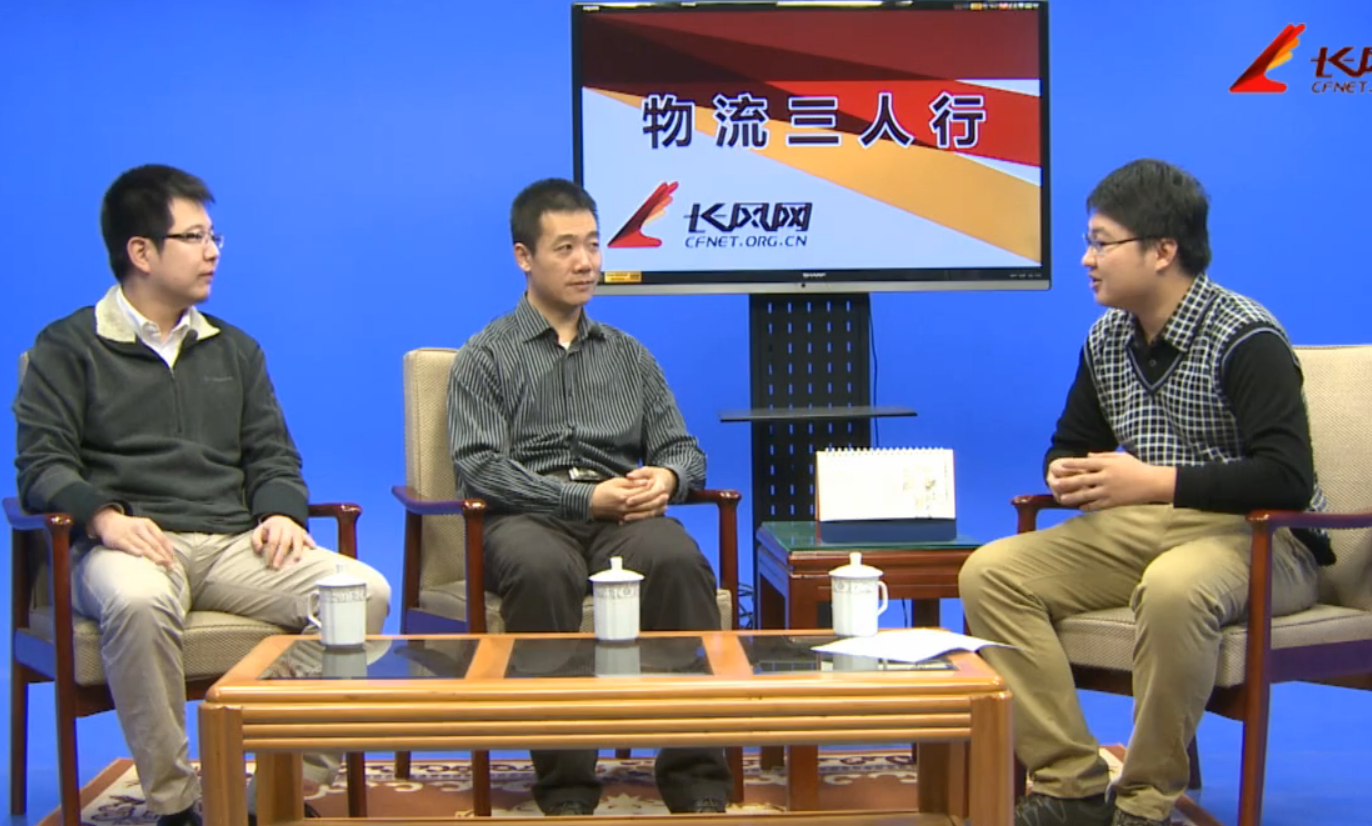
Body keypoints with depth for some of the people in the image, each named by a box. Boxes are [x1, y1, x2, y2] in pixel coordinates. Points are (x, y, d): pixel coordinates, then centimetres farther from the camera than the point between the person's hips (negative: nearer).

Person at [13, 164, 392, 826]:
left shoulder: (233, 349, 25)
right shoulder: (69, 348, 10)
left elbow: (271, 454, 20)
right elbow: (43, 463, -1)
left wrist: (281, 511, -2)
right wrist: (104, 516, -20)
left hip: (236, 545, 4)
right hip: (134, 545, -4)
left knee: (365, 592, -23)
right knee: (138, 603, -42)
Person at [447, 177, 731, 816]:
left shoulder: (628, 355, 25)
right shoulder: (485, 357, 11)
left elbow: (682, 447, 22)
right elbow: (479, 467, -2)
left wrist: (666, 477, -4)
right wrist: (585, 498, -13)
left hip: (624, 519, 3)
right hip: (528, 519, -3)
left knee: (678, 560, -34)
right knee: (542, 570, -40)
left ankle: (697, 780, -31)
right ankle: (565, 787, -33)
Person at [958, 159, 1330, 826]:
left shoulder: (1245, 339, -14)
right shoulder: (1106, 340, 9)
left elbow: (1288, 478, -23)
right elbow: (1071, 443, 22)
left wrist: (1157, 482, -23)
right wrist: (1067, 474, -4)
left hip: (1258, 537, -7)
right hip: (1140, 530, 7)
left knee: (1172, 587, -41)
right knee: (992, 572, -14)